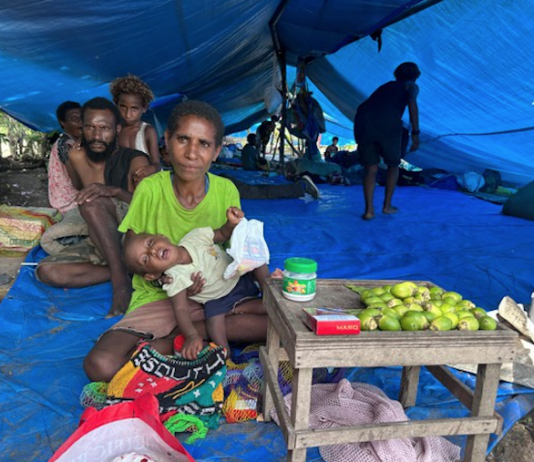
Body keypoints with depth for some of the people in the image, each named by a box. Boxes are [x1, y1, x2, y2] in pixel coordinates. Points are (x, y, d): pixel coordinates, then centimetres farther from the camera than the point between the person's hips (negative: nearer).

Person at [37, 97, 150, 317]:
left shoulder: (135, 160, -10)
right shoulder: (76, 157, 5)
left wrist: (114, 191, -38)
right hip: (101, 243, 6)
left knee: (93, 201, -32)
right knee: (47, 271, -17)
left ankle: (120, 278, -26)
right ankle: (126, 269, -18)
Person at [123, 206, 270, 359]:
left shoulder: (196, 237, -21)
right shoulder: (175, 278, -28)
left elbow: (223, 234, -6)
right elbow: (181, 309, -34)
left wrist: (232, 222, -29)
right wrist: (192, 336, -51)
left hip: (240, 274, 3)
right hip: (218, 299, -3)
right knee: (214, 323, -25)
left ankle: (268, 289, -1)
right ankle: (225, 355, -7)